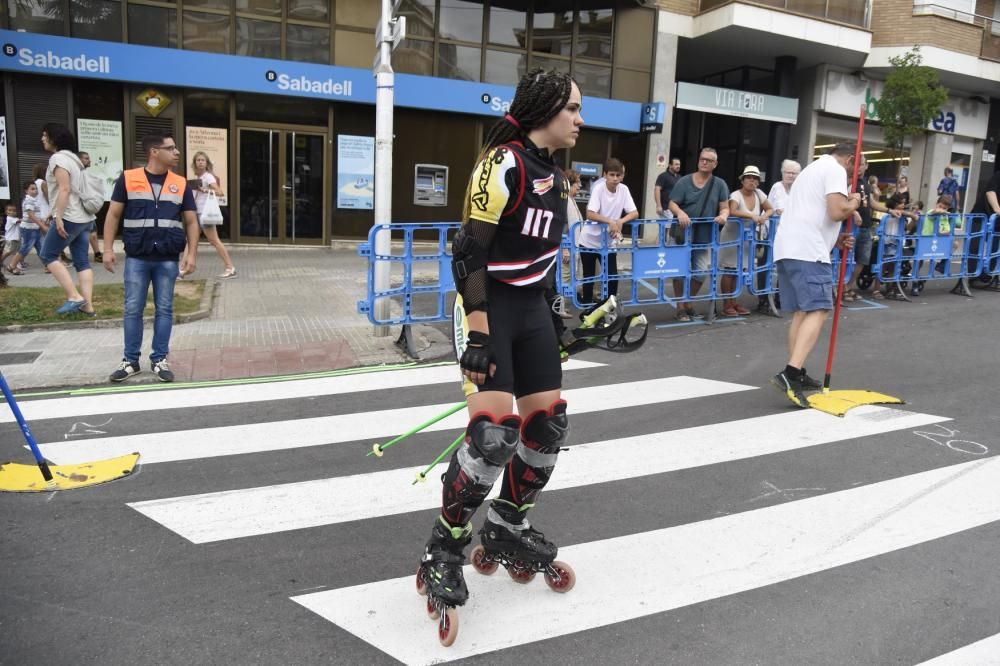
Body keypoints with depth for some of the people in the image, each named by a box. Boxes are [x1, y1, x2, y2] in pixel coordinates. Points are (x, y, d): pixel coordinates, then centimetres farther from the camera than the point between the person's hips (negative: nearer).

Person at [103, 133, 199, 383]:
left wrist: (192, 254, -1)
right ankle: (130, 360, 14)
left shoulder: (181, 184, 7)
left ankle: (159, 360, 15)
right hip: (136, 258, -1)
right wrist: (108, 249, -2)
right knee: (132, 310, 4)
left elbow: (191, 222, 8)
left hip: (168, 260, 2)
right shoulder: (128, 179, 1)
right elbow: (113, 215, 5)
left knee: (164, 310, 6)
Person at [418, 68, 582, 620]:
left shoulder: (553, 174, 13)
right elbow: (469, 251, -20)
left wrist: (550, 317, 22)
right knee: (495, 431, -16)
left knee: (549, 423, 8)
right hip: (489, 307, -9)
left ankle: (506, 525, 28)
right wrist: (479, 333, -26)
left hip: (531, 309, 9)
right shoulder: (502, 163, -14)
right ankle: (444, 549, 4)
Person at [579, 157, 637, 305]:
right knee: (589, 276, 7)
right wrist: (610, 221, -37)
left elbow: (635, 213, -7)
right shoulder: (598, 188, -17)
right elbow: (590, 214, -26)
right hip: (590, 240, -3)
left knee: (612, 276, -2)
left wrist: (620, 222, -25)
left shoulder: (624, 189, -5)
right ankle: (587, 306, 20)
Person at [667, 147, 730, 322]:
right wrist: (680, 212, -27)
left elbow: (725, 207, 4)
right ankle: (680, 307, 12)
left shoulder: (719, 184, 5)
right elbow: (672, 204, -5)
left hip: (705, 237, 3)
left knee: (701, 272, 5)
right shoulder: (684, 182, -1)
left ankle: (688, 303, 25)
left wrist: (723, 215, -19)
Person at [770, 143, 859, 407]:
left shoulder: (813, 168, 30)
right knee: (818, 311, -15)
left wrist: (836, 239, 27)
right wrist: (854, 202, 7)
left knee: (801, 311, 13)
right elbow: (836, 212, -14)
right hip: (807, 251, -10)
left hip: (786, 248, 10)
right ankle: (789, 373, -27)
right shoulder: (836, 170, 0)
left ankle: (796, 374, 16)